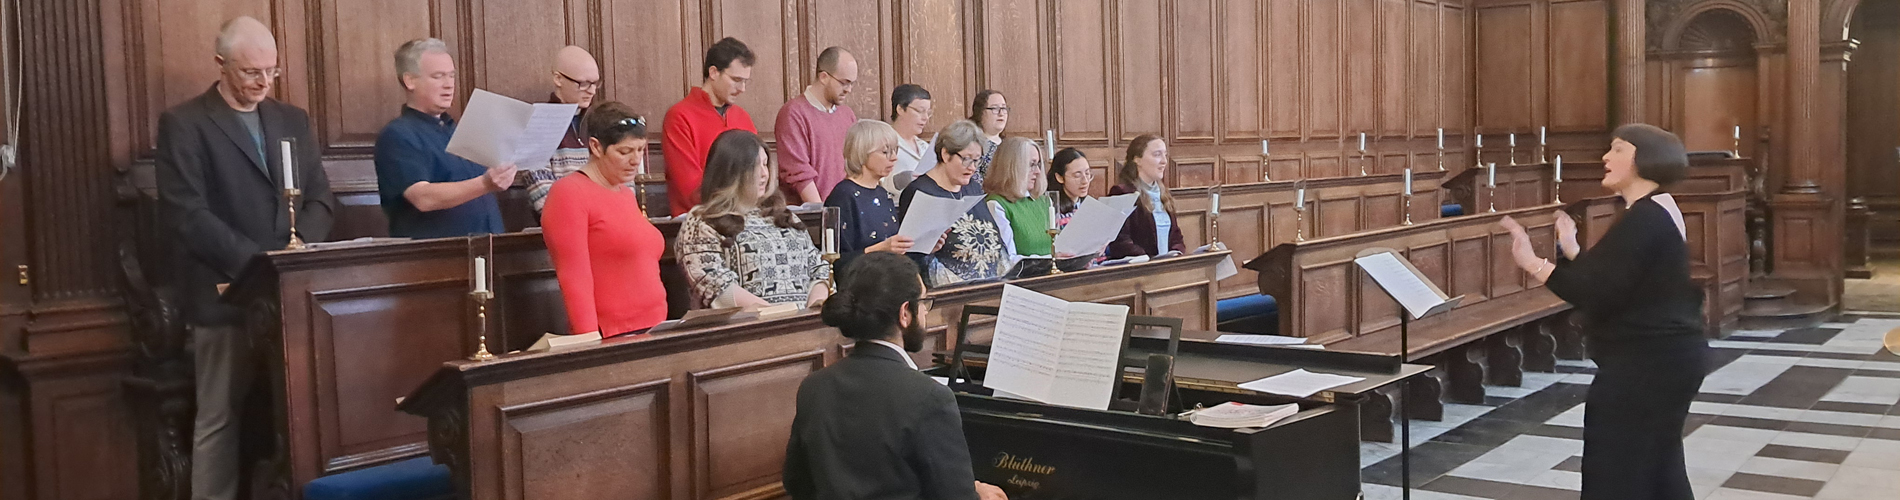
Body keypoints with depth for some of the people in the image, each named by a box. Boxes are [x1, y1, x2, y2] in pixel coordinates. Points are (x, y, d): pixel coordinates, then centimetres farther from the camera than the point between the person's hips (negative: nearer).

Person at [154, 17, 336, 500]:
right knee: (219, 419, 2)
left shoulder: (293, 120, 14)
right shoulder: (183, 123, -2)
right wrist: (255, 261, -17)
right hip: (225, 293, -4)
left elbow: (320, 196, 11)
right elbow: (185, 212, -11)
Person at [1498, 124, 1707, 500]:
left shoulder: (1644, 219, -18)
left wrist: (1533, 264, -24)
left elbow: (1597, 295, -25)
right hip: (1662, 359, 11)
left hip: (1646, 364, -11)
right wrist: (1571, 251, 17)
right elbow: (1613, 286, 15)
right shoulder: (1655, 212, 14)